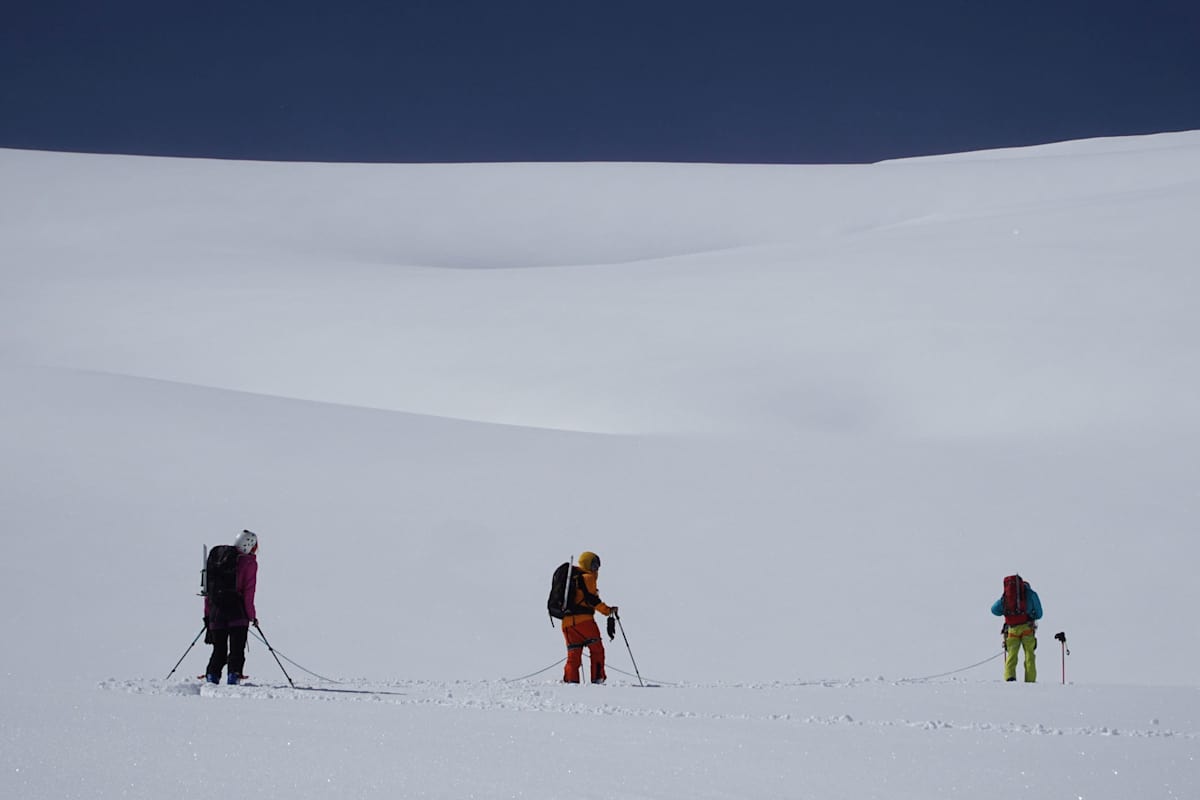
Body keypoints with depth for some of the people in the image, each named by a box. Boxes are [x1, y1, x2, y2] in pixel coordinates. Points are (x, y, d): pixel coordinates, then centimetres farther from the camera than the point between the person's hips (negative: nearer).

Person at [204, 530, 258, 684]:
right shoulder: (249, 562, -3)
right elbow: (248, 591, -8)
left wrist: (208, 612, 17)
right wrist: (252, 615, -2)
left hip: (216, 611, 5)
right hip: (237, 613, -5)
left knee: (219, 650, 14)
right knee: (237, 649, -1)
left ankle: (212, 676, 4)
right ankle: (234, 675, -15)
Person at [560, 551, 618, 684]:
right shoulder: (588, 577, 0)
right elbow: (590, 598, -12)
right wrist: (608, 610, -8)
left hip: (566, 621, 7)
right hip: (583, 620, -7)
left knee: (573, 655, 7)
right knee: (597, 649, 3)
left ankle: (570, 680, -6)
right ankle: (597, 678, -5)